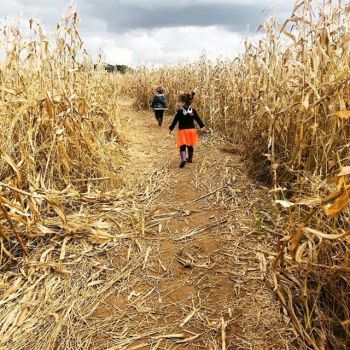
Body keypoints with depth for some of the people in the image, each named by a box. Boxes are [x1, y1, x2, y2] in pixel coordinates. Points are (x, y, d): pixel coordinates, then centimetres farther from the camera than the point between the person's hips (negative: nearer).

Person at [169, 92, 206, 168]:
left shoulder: (180, 112, -11)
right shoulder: (193, 111, 0)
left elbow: (175, 121, -7)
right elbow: (198, 119, 1)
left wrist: (171, 128, 3)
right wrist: (202, 126, 8)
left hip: (182, 131, -4)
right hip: (191, 130, 4)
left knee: (182, 146, -4)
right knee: (190, 146, 17)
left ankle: (183, 159, -24)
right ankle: (190, 158, 32)